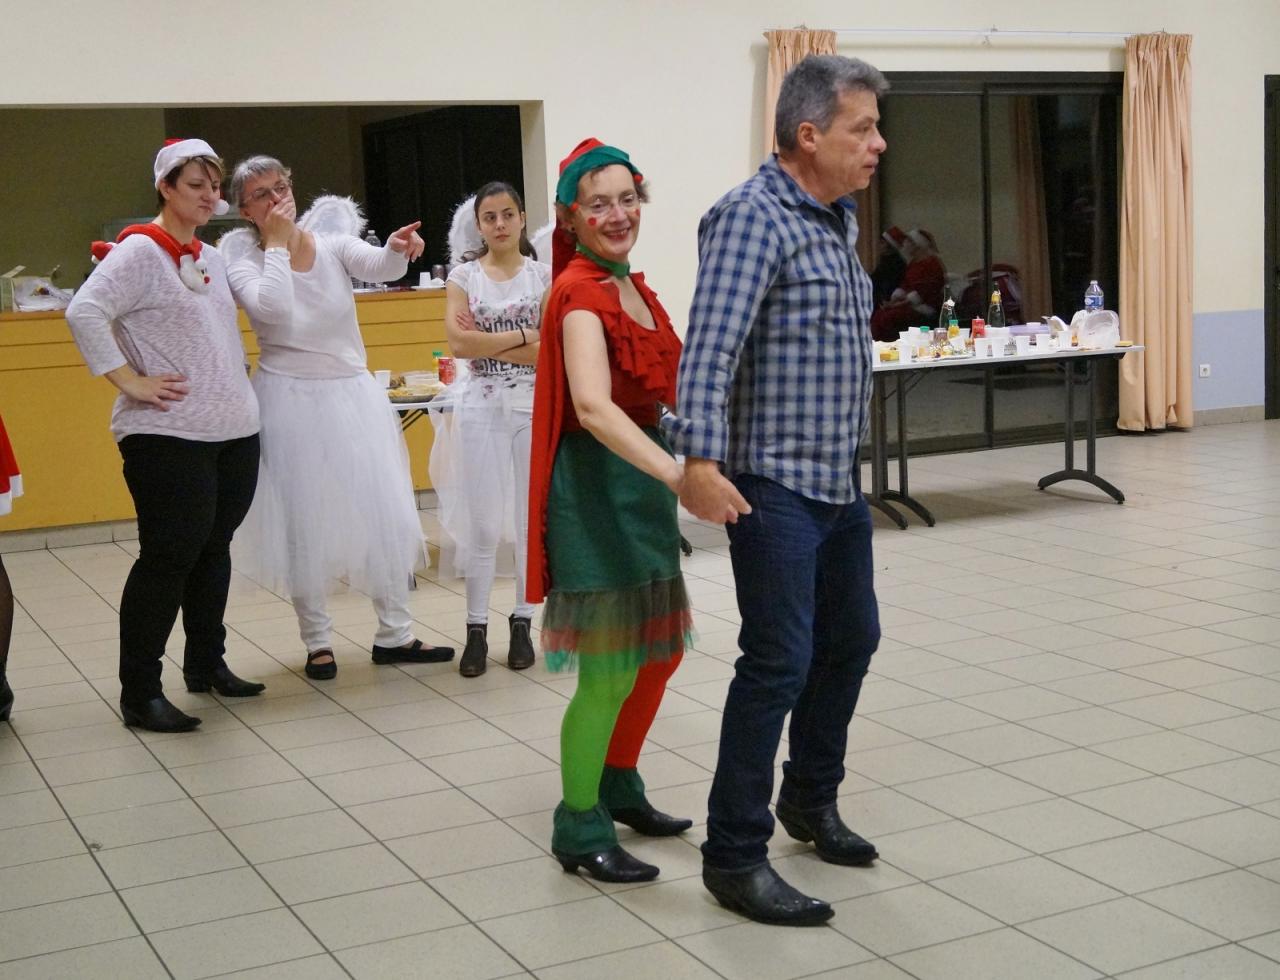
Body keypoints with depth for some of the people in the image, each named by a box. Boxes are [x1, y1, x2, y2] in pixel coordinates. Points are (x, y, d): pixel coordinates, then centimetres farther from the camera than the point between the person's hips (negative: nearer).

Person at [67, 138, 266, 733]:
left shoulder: (213, 257, 15)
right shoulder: (140, 251, -9)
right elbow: (84, 312, -20)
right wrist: (129, 381, -19)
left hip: (234, 432, 8)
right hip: (168, 435, -8)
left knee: (213, 550, 15)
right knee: (169, 556, -6)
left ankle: (207, 664, 29)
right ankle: (139, 692, 2)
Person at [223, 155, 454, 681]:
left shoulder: (332, 241, -1)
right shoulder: (242, 251, -7)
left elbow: (377, 266, -21)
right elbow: (270, 307, -26)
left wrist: (398, 249, -43)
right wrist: (277, 243, -18)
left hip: (354, 395, 3)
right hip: (292, 399, -3)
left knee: (387, 514, 5)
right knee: (305, 523, 5)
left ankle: (394, 635, 18)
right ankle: (317, 642, 19)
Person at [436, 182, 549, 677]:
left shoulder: (544, 275, 3)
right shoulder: (464, 275, 4)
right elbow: (458, 342, -11)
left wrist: (486, 342, -11)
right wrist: (521, 337, -10)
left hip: (536, 405, 0)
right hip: (481, 407, 0)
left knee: (532, 519, 5)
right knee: (482, 523, 1)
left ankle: (522, 623, 16)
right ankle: (476, 629, 8)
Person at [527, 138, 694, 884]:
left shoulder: (630, 285, 10)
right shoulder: (580, 293, -18)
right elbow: (593, 408, -34)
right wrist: (677, 472, -45)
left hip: (641, 481, 9)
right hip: (597, 487, -9)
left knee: (660, 651, 18)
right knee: (609, 670, -3)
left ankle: (619, 788, 36)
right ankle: (579, 830, 12)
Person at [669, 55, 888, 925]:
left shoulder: (839, 217, 12)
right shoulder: (754, 217, -16)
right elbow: (711, 346, -27)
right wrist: (700, 459, -37)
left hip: (840, 482, 10)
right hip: (775, 486, -9)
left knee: (850, 641, 19)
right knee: (778, 665, -6)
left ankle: (810, 799, 39)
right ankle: (735, 856, 6)